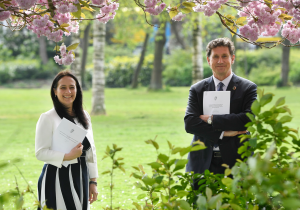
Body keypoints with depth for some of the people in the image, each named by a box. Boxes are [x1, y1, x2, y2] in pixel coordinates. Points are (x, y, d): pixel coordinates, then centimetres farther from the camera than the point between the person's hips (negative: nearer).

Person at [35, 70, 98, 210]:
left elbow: (91, 151, 14)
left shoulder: (84, 116, 11)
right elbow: (40, 153, -12)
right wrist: (67, 156, -23)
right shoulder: (47, 118, -6)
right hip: (57, 179, -5)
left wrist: (93, 182, 11)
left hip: (80, 179, 5)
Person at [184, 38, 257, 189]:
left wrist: (211, 120, -10)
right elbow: (189, 123, -1)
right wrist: (222, 133, -12)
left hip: (235, 162, -2)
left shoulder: (248, 88, 6)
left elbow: (249, 119, -10)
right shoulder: (197, 90, 12)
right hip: (203, 164, 2)